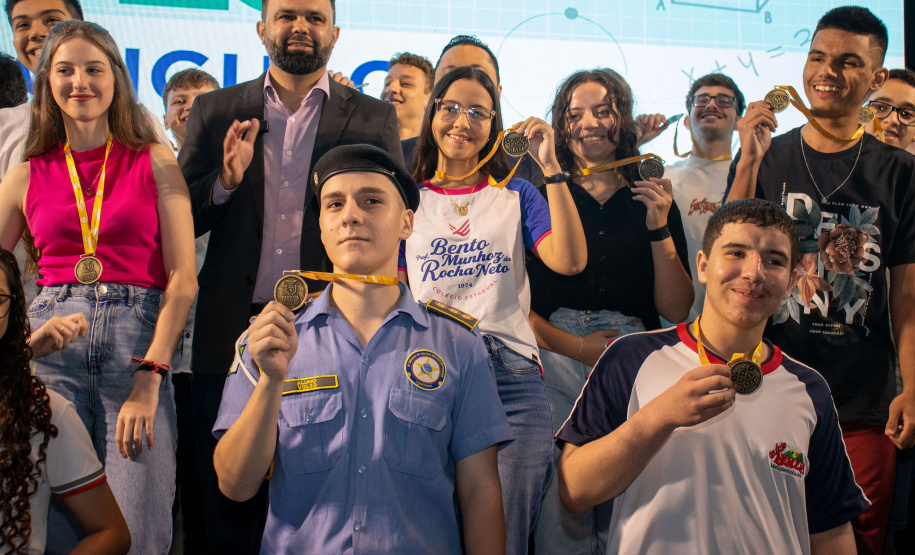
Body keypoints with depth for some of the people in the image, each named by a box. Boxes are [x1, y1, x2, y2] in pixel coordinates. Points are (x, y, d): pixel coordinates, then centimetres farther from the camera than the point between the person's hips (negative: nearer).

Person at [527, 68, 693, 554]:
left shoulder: (653, 203, 13)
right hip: (556, 358, -1)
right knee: (564, 498, -10)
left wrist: (660, 229, -2)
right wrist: (580, 346, -10)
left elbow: (677, 310, 8)